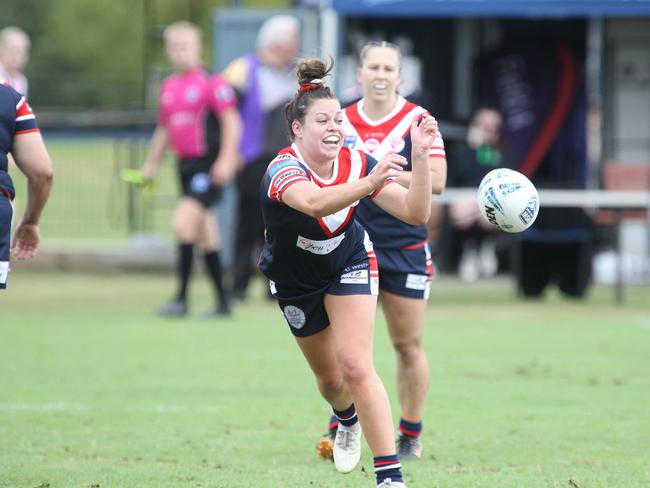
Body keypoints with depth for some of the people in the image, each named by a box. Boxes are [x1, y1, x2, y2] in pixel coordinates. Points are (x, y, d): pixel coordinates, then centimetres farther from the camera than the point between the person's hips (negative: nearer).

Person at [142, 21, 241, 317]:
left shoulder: (211, 82, -9)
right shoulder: (168, 87, 12)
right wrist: (151, 165, 23)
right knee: (205, 236, 10)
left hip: (209, 165, -8)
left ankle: (182, 298, -12)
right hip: (185, 165, 8)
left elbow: (231, 121, -12)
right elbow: (164, 129, 23)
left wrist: (225, 160, -18)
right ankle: (222, 301, 17)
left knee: (184, 223, -17)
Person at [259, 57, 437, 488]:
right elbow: (314, 202, -58)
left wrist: (420, 156, -38)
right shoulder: (282, 170, -34)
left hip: (350, 266, 0)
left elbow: (416, 212, -25)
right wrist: (370, 183, -73)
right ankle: (347, 420, 54)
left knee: (356, 367, -18)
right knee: (329, 378, 16)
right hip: (295, 280, 0)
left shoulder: (357, 163, -22)